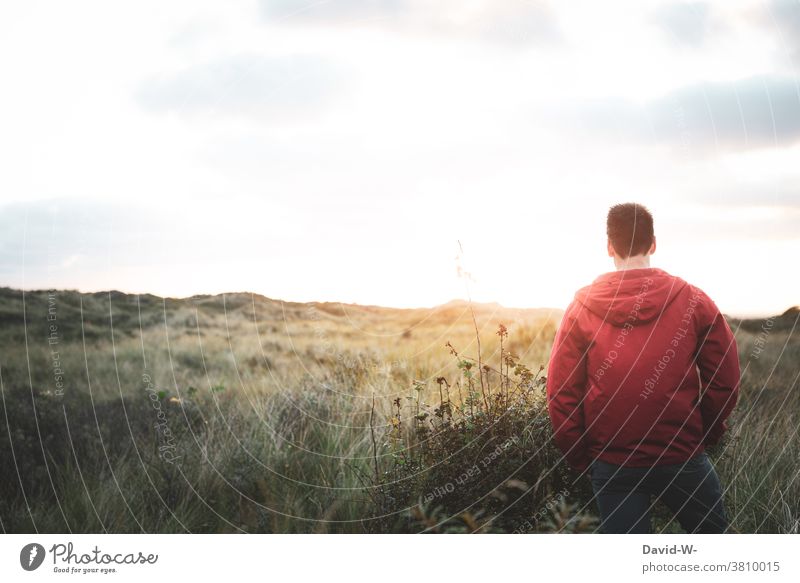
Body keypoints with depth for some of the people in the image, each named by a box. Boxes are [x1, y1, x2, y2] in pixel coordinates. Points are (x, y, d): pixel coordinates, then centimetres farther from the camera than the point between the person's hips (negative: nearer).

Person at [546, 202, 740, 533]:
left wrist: (581, 460, 7)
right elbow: (725, 380, -2)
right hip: (683, 457, 0)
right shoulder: (694, 301, -4)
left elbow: (561, 395, -4)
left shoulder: (580, 309, -3)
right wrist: (704, 436, 13)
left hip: (611, 466, 1)